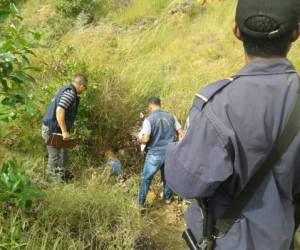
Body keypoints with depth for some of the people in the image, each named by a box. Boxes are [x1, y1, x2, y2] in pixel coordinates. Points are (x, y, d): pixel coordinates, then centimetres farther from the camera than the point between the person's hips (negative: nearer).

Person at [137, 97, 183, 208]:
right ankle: (167, 198, 40)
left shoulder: (149, 119, -14)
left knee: (146, 179, 12)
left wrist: (140, 140, 3)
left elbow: (145, 139, -20)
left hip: (154, 154, -4)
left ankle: (141, 203, 21)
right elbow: (181, 133, 2)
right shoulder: (171, 117, 0)